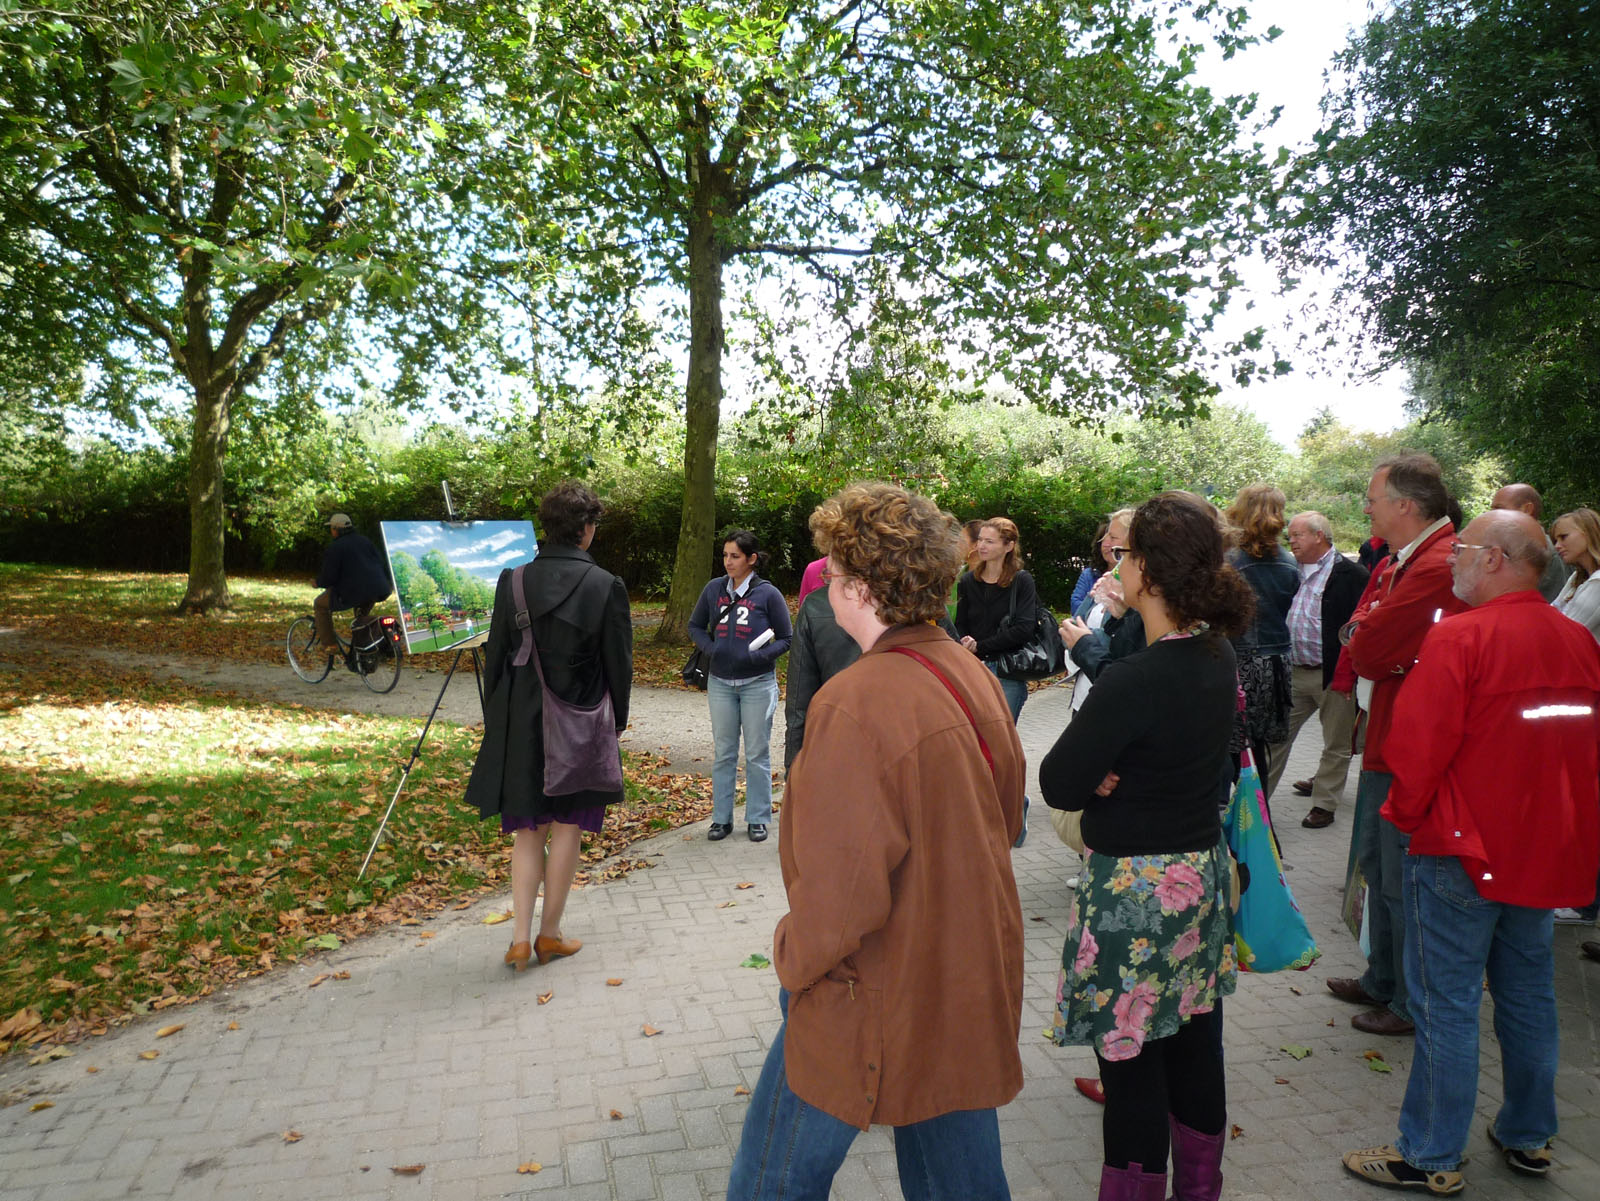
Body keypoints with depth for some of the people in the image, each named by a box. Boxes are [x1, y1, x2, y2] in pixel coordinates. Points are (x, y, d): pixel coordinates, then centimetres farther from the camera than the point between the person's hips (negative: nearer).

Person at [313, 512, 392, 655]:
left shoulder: (334, 548, -6)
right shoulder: (364, 540, 14)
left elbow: (328, 578, -7)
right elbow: (382, 562, 15)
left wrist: (318, 582, 14)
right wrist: (387, 583, 27)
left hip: (352, 594, -6)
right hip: (377, 591, 6)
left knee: (320, 604, 16)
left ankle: (329, 644, 14)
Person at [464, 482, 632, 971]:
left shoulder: (513, 581, -5)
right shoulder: (606, 586, -11)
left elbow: (495, 658, 0)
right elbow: (619, 665, -5)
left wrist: (496, 722, 11)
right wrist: (616, 721, 11)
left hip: (522, 727, 2)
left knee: (527, 830, 14)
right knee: (567, 829, 12)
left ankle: (520, 940, 12)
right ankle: (550, 935, 22)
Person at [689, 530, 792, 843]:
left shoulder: (768, 594, -7)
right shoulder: (714, 589, 2)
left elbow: (786, 638, -2)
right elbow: (695, 625, 14)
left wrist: (760, 655, -18)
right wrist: (710, 648, -5)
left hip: (758, 684, -3)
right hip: (721, 684, 3)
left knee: (757, 754, 6)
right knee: (724, 754, 12)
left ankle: (757, 819, 19)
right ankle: (721, 818, 22)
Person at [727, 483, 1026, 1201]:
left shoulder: (854, 705, -27)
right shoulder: (973, 678, -1)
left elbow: (841, 886, -25)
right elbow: (1005, 818, 12)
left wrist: (793, 956, -7)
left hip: (876, 999, -8)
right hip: (972, 982, 8)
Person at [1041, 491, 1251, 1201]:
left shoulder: (1134, 681, -26)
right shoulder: (1218, 656, 0)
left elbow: (1058, 786, -20)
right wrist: (1115, 772, -6)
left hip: (1136, 887, -9)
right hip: (1203, 869, 9)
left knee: (1132, 1060, 7)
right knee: (1195, 1041, 22)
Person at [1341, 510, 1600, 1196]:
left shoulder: (1458, 638, -18)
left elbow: (1418, 745, -20)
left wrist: (1409, 813, -3)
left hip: (1462, 853, -7)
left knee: (1447, 1005, 2)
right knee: (1529, 996, 19)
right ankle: (1528, 1138, 34)